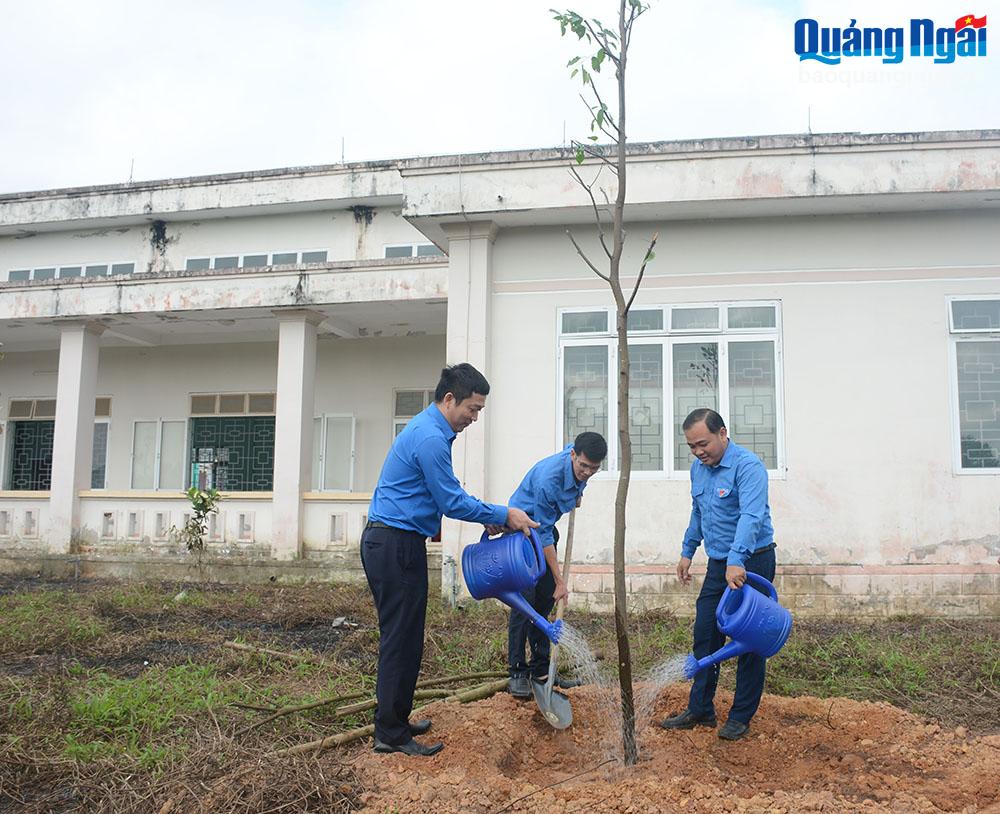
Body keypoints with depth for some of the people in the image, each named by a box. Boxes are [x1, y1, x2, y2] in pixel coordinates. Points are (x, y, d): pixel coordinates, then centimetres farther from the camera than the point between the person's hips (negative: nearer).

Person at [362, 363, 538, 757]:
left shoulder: (429, 430, 15)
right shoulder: (430, 438, -19)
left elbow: (448, 494, 23)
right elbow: (452, 502, -16)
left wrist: (493, 515, 16)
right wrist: (503, 515, -6)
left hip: (388, 543, 11)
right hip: (397, 546, -11)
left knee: (400, 638, 15)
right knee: (402, 640, -3)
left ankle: (394, 721, 25)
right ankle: (391, 734, 5)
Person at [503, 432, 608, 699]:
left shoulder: (583, 468, -14)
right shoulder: (548, 479, -35)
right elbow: (544, 537, -28)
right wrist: (560, 581, -25)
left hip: (545, 525, 7)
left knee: (546, 600, 5)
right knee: (525, 598, -15)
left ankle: (540, 669, 12)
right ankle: (517, 672, -9)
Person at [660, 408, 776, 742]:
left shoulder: (748, 466, -20)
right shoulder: (698, 469, 7)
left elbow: (751, 517, -34)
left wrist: (737, 561, -45)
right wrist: (687, 551, 19)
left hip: (751, 564, -8)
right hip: (718, 564, 8)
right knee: (705, 636, 9)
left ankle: (741, 717, 14)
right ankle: (700, 710, 20)